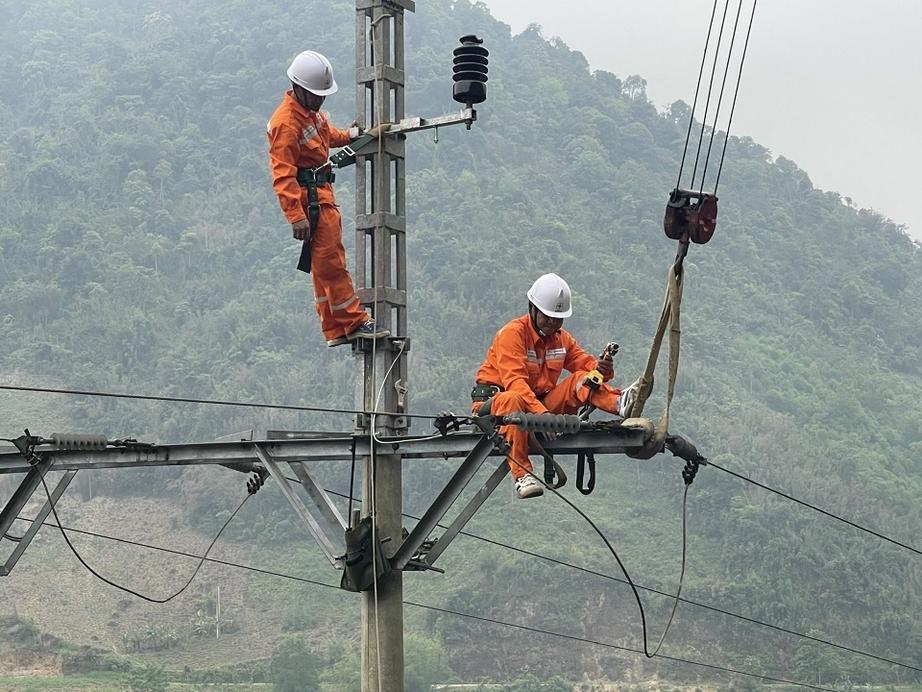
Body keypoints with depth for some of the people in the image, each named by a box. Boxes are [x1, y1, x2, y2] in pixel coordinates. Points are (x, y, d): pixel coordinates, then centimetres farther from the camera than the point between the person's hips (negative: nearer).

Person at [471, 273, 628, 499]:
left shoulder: (562, 338, 11)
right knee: (512, 400, -41)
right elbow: (515, 381, -25)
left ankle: (620, 404, -36)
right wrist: (541, 412, -38)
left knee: (582, 380, -10)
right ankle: (522, 475, -44)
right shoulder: (512, 333, -13)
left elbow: (585, 363, 2)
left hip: (541, 402, 6)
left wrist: (601, 368, -23)